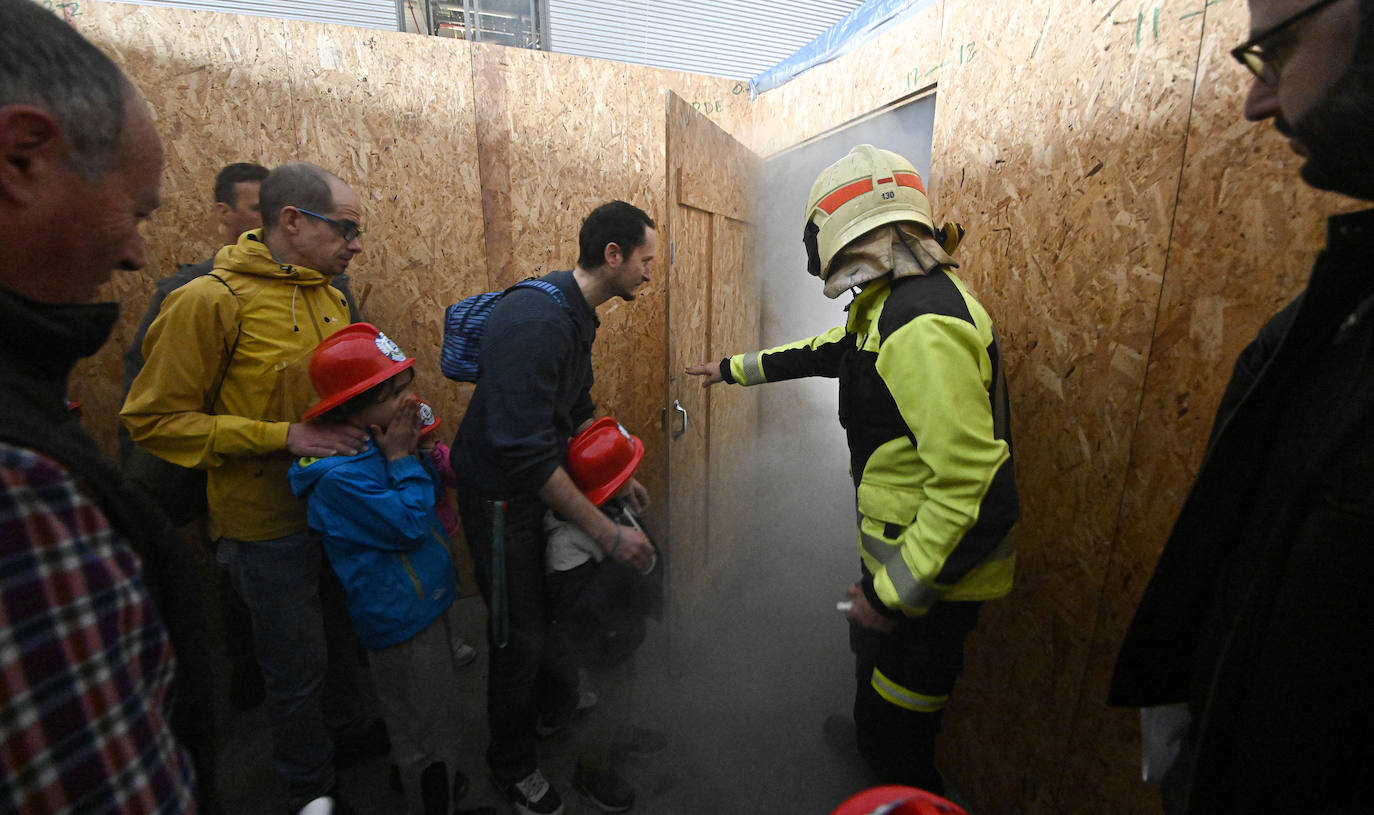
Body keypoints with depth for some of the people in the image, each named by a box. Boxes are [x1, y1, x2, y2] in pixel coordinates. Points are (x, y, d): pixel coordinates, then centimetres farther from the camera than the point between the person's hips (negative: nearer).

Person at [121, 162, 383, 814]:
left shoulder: (329, 296, 3)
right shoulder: (209, 301, -18)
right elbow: (153, 418, -15)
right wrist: (285, 436, -22)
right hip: (269, 521, -6)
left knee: (340, 635, 25)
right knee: (298, 666, 13)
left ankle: (348, 729, 51)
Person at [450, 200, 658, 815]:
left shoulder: (576, 315, 3)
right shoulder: (535, 320, -29)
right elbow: (524, 451, -33)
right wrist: (605, 530, -28)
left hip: (542, 486, 9)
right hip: (502, 497, -9)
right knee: (520, 636, 7)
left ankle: (558, 708, 51)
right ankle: (512, 765, 35)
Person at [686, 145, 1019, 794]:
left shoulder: (923, 328, -31)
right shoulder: (889, 302, 3)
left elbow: (979, 491, -32)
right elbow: (830, 349, 20)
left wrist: (895, 591, -22)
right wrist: (736, 368, 28)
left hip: (932, 573, -10)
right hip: (897, 550, 11)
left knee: (896, 741, 11)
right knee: (869, 654, 36)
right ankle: (867, 736, 65)